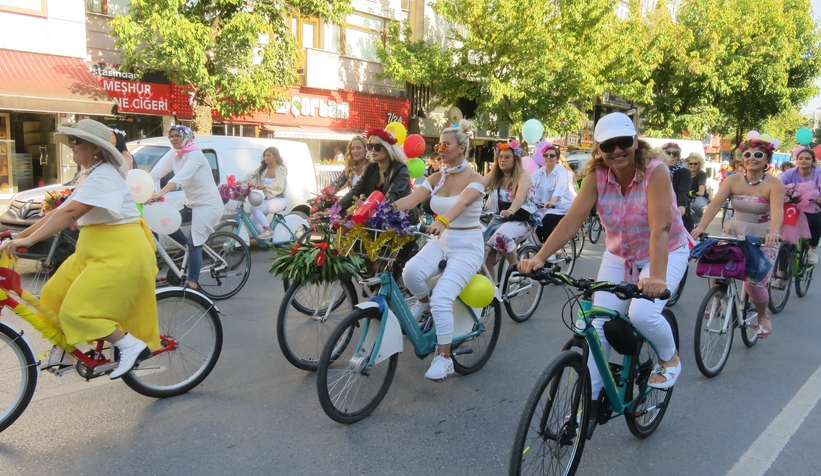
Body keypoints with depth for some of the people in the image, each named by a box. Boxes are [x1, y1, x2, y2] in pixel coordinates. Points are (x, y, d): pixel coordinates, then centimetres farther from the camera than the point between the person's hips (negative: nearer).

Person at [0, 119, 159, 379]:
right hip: (96, 251, 10)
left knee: (79, 309, -12)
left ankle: (131, 345, -3)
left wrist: (30, 240, -30)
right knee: (56, 296, 12)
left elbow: (69, 213, -28)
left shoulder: (103, 176, -18)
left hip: (120, 253, -10)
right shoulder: (89, 175, 14)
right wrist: (22, 234, 7)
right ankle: (63, 351, 27)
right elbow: (59, 210, 13)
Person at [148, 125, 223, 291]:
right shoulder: (175, 158, 8)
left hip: (208, 204, -8)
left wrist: (160, 193, -44)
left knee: (194, 243, -12)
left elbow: (181, 177, -32)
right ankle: (189, 247, 14)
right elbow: (156, 172, -3)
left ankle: (192, 283, -6)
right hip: (192, 203, 8)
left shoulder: (195, 155, -16)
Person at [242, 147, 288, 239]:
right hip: (268, 199, 7)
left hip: (279, 200, -7)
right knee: (252, 221, -4)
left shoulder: (281, 169, -10)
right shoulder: (263, 168, 9)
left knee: (254, 208, -25)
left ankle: (268, 231, -21)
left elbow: (278, 185, -26)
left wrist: (264, 186, -41)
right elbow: (251, 176, 1)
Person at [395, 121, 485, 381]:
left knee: (441, 299, -22)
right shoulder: (436, 177, 4)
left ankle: (444, 358, -4)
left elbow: (461, 203, -33)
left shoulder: (475, 179, -11)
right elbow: (409, 199, -11)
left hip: (467, 246, -5)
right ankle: (423, 301, 7)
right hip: (440, 241, 5)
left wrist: (442, 221, -54)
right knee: (411, 272, -27)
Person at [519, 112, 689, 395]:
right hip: (619, 255, 4)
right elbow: (571, 221, -21)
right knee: (598, 324, -6)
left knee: (642, 314, -26)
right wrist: (539, 258, -33)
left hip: (664, 252, -3)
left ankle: (669, 358, 9)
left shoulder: (655, 171, -24)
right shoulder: (596, 176, -14)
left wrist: (657, 277, -45)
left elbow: (660, 228, -33)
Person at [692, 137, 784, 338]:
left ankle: (763, 316, 23)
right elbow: (715, 203, -19)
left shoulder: (774, 184, -14)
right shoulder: (733, 180, -7)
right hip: (735, 232, 3)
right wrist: (701, 227, -34)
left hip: (763, 238, -3)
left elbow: (777, 211, -30)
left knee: (754, 283, -9)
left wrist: (773, 232, -49)